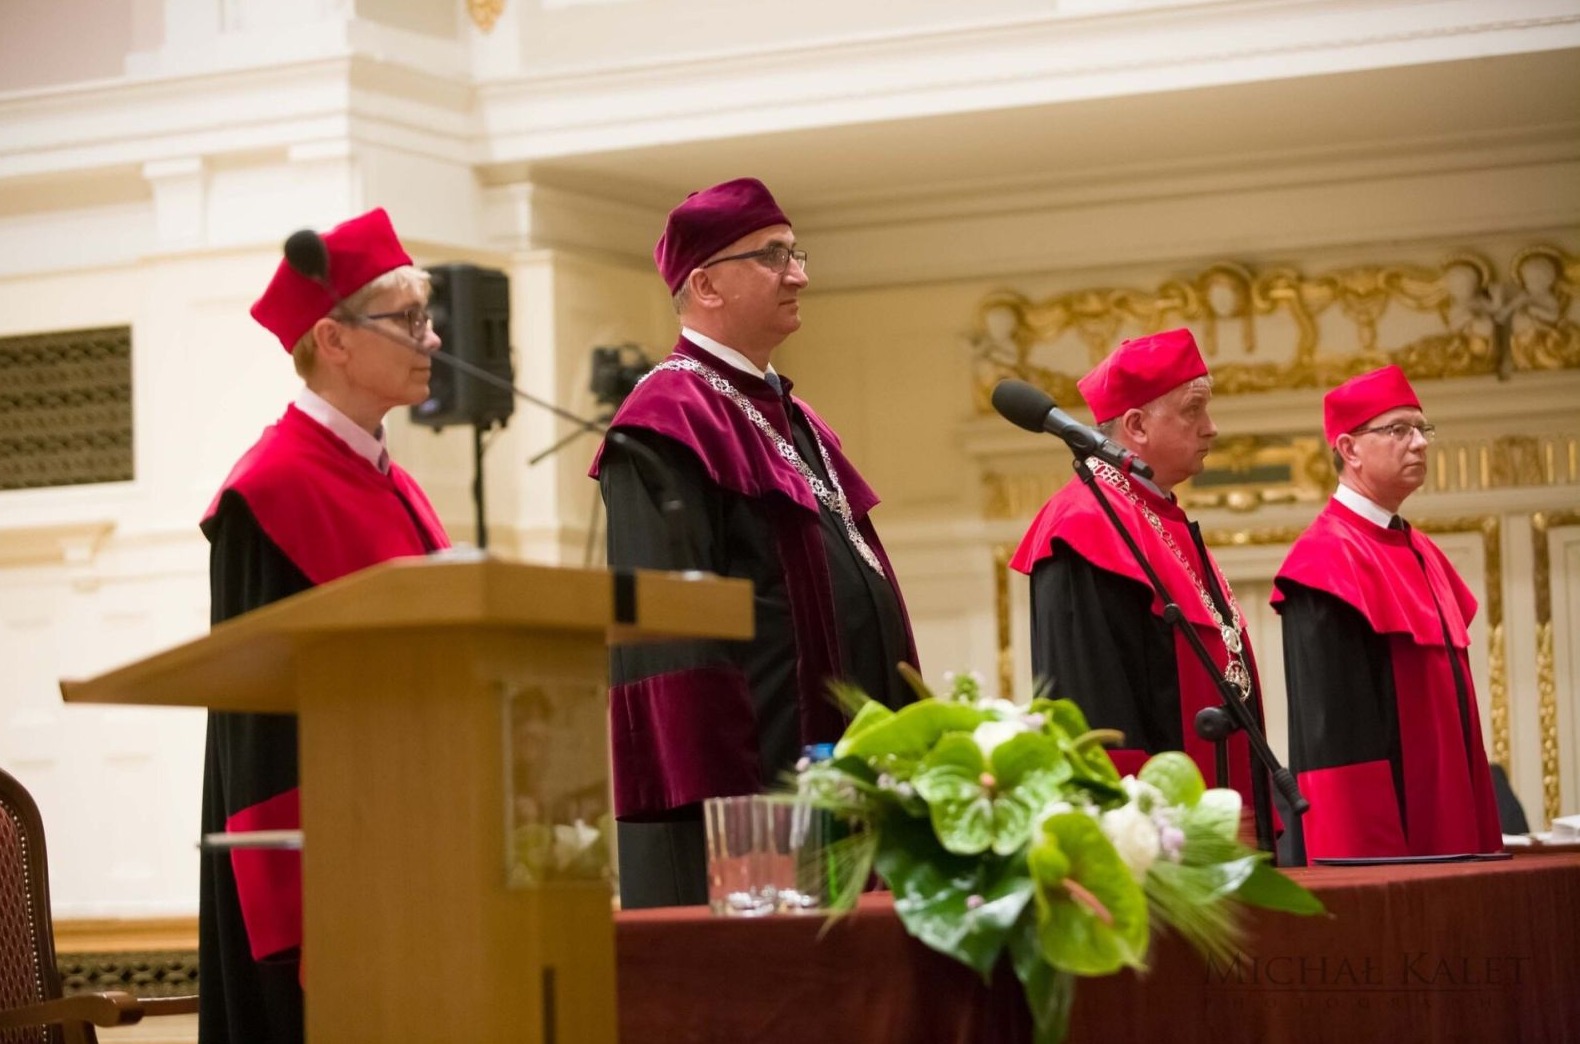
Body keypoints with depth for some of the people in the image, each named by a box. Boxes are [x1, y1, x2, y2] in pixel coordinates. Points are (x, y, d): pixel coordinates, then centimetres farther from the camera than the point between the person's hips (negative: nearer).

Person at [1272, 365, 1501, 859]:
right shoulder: (1327, 559, -12)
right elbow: (1334, 725, -18)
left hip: (1448, 827, 9)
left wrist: (1482, 842, 15)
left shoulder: (1421, 553, 16)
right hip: (1377, 840, -9)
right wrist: (1371, 856, -23)